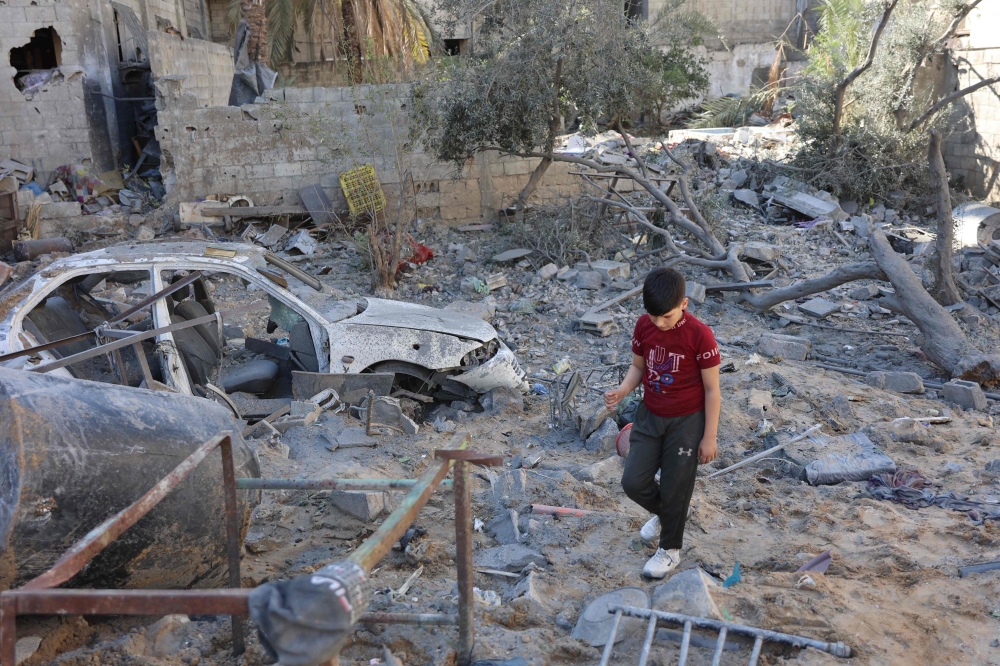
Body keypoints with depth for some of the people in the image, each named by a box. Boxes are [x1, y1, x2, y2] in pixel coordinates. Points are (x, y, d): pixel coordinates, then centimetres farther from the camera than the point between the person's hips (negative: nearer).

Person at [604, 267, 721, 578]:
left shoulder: (699, 335, -21)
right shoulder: (643, 326, -8)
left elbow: (712, 390, -13)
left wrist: (709, 437, -10)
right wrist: (621, 391, -14)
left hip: (686, 421, -4)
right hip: (649, 415, 5)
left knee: (675, 488, 7)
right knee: (633, 482, 3)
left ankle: (670, 549, 30)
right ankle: (662, 513, 37)